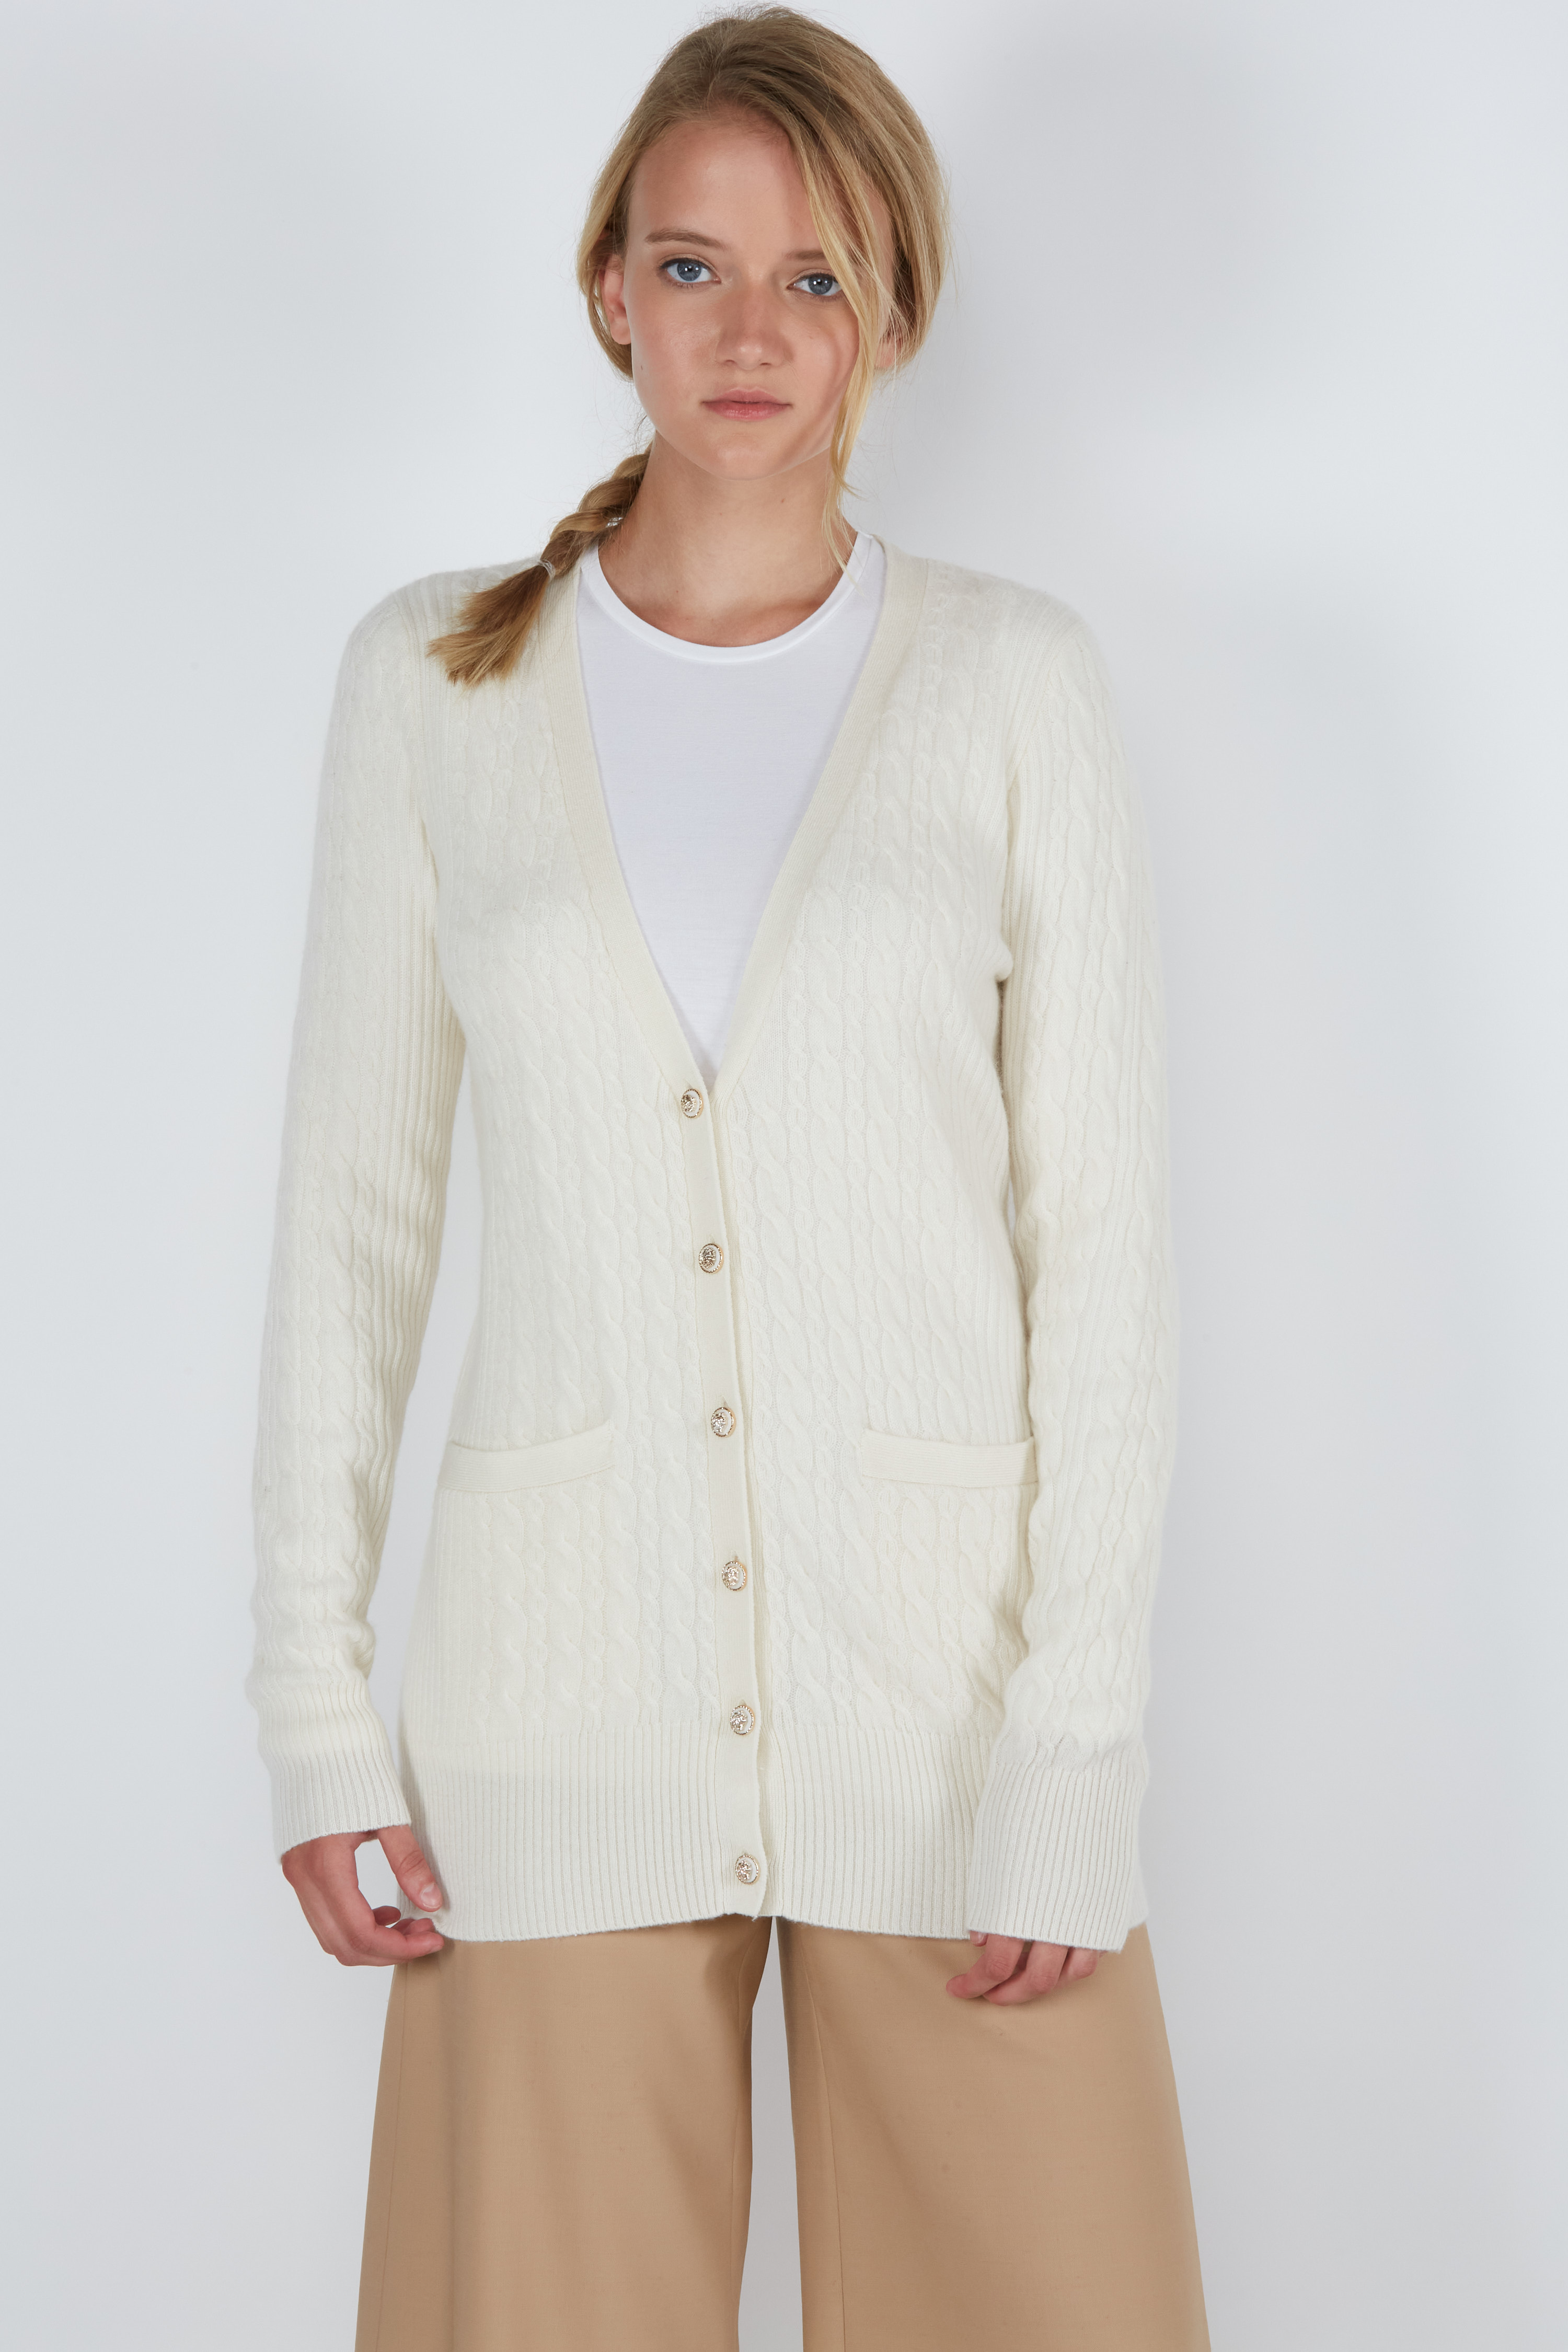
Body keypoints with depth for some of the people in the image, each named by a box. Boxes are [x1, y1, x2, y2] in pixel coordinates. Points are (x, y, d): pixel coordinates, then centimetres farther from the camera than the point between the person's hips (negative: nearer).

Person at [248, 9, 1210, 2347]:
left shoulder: (1016, 681, 1)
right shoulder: (433, 678, 5)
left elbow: (1105, 1230, -2)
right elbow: (353, 1202, 7)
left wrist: (1073, 1745, -8)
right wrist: (314, 1687, 1)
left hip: (944, 1657, 0)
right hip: (567, 1680, 1)